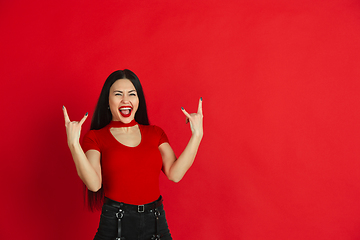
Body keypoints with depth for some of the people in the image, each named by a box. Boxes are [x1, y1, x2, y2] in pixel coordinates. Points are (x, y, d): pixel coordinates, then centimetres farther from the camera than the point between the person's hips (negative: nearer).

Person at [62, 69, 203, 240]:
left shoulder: (155, 133, 7)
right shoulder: (95, 137, -1)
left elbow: (175, 174, -6)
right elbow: (94, 184, -15)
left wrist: (197, 135, -8)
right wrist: (73, 144, -24)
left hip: (156, 223, 3)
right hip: (114, 225, -2)